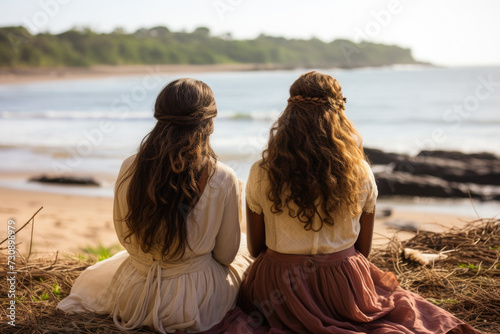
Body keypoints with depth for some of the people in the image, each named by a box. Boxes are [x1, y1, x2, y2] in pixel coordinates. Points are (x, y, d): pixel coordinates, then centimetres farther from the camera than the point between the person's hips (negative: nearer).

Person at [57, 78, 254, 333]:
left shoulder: (130, 169, -12)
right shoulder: (222, 180, -20)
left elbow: (125, 238, 3)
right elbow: (225, 254, -7)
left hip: (136, 299, 3)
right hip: (196, 303, -3)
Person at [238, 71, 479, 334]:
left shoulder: (261, 174, -13)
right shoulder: (361, 174, -10)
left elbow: (255, 248, 0)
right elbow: (363, 250, 2)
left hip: (279, 290, -2)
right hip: (343, 291, 2)